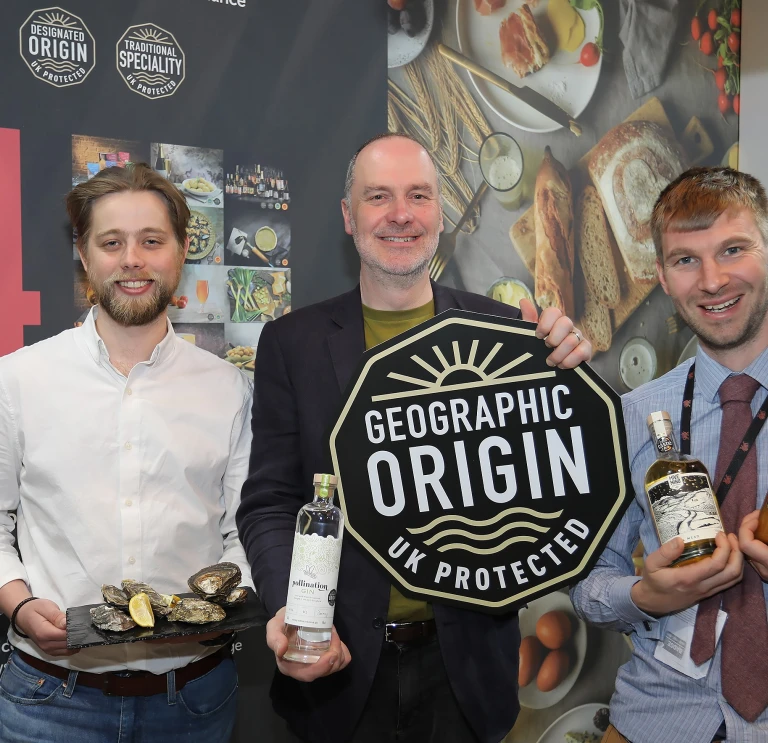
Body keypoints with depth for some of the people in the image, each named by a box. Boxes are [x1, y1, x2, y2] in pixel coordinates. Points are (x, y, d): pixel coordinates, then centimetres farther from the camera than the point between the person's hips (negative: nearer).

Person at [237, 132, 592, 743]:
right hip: (342, 664, 0)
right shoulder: (292, 342, -2)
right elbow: (269, 502, -2)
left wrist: (565, 369, -14)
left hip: (467, 662, 1)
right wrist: (290, 609, -18)